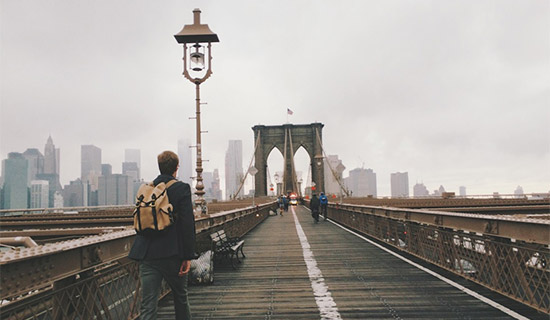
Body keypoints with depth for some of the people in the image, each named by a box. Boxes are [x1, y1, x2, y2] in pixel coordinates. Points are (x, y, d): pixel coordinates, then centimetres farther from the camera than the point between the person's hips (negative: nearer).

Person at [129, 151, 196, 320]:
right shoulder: (182, 188, -6)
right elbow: (187, 223, -11)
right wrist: (188, 256, -7)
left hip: (147, 255, 4)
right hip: (172, 254, -3)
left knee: (147, 306, 3)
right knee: (180, 298, 17)